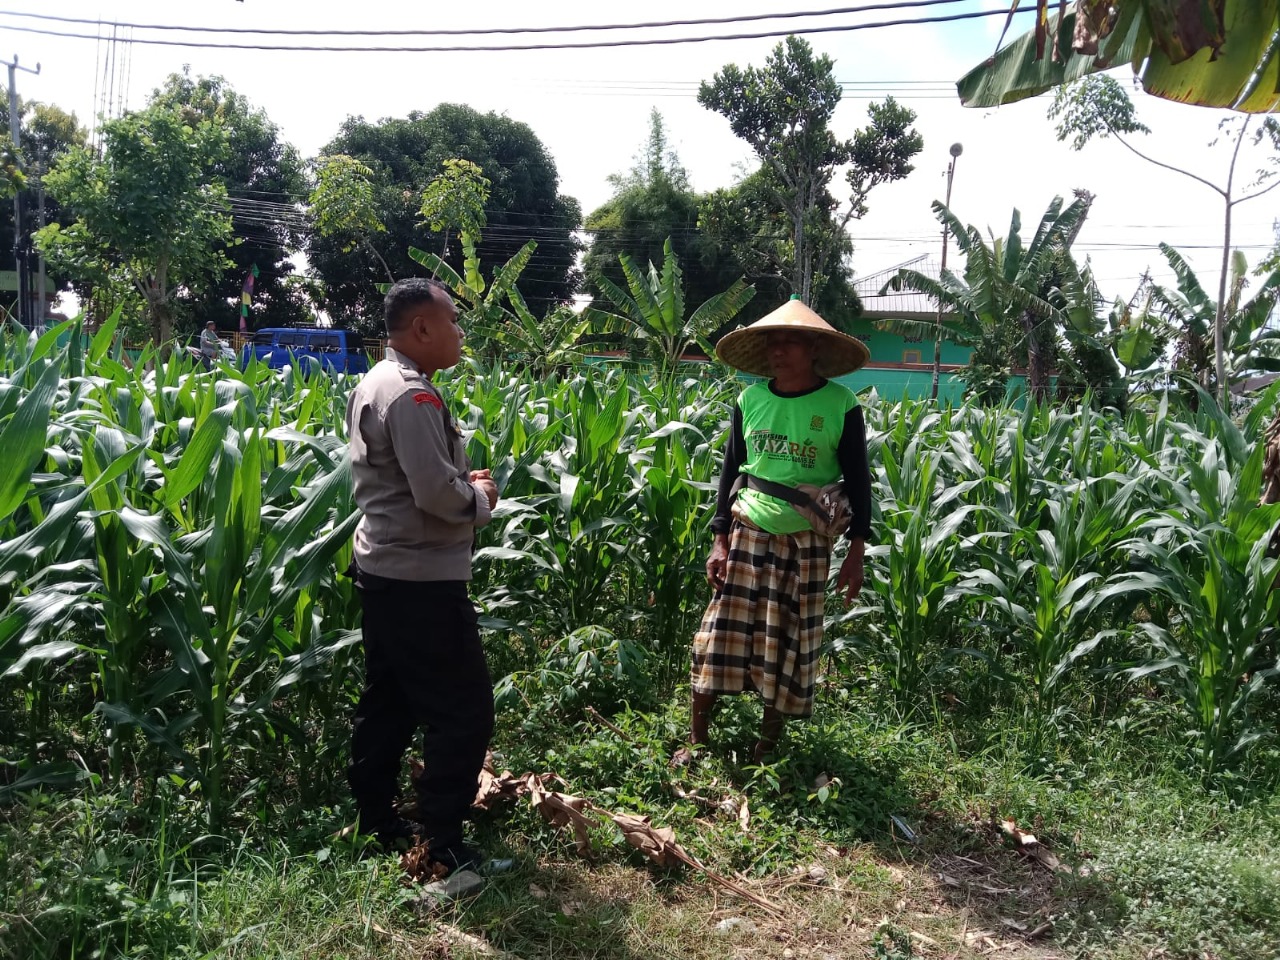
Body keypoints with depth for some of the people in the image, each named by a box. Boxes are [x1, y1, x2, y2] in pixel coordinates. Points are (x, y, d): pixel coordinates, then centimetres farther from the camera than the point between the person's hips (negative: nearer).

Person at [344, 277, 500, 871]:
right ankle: (440, 840, 6)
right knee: (464, 710, -1)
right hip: (422, 581, -11)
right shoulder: (412, 395, -20)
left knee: (388, 701, 19)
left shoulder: (372, 385, 12)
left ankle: (374, 820, 30)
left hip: (381, 569, 11)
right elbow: (437, 494, -26)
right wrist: (481, 499, -6)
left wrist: (462, 482, 11)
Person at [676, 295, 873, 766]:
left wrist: (857, 550, -5)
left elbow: (857, 480, -2)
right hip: (749, 533, 2)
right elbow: (731, 470, 6)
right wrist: (720, 539, 2)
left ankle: (767, 745, 23)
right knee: (722, 632, 2)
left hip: (806, 542, -2)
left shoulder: (841, 405, -6)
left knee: (790, 643, 7)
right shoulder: (750, 399, 1)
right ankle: (696, 738, 15)